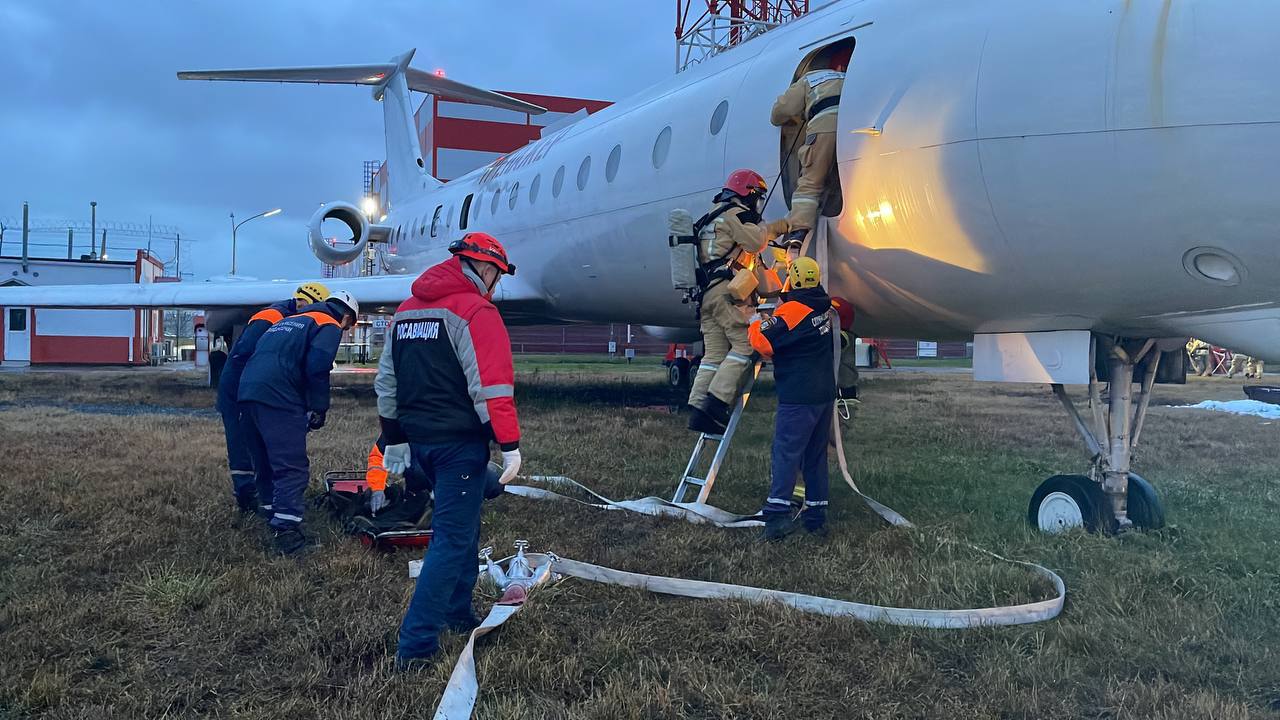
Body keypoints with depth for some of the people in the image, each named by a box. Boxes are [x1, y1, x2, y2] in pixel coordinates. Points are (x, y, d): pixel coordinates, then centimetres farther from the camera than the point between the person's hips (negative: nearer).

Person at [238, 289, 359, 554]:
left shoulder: (287, 321, 31)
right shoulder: (329, 326, 6)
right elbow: (317, 368, -10)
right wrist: (319, 409, -1)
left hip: (248, 392, 8)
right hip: (278, 398, -8)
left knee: (265, 465, 20)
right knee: (292, 468, -8)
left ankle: (272, 517, 31)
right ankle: (287, 531, -15)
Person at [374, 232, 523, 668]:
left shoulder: (406, 311, 14)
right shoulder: (475, 311, -12)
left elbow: (387, 383, 18)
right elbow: (491, 387, -20)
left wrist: (394, 439, 25)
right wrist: (510, 445, -18)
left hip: (419, 439, 9)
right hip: (460, 443, -8)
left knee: (461, 527, 22)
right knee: (454, 539, -3)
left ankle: (458, 615, 32)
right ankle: (415, 645, -3)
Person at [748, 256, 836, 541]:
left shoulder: (792, 310, -15)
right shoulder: (823, 307, 11)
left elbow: (764, 342, -19)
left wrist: (756, 323, -1)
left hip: (798, 397, -8)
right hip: (825, 394, 8)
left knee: (785, 452, -9)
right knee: (816, 456, 13)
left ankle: (778, 513, -18)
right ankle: (816, 517, 18)